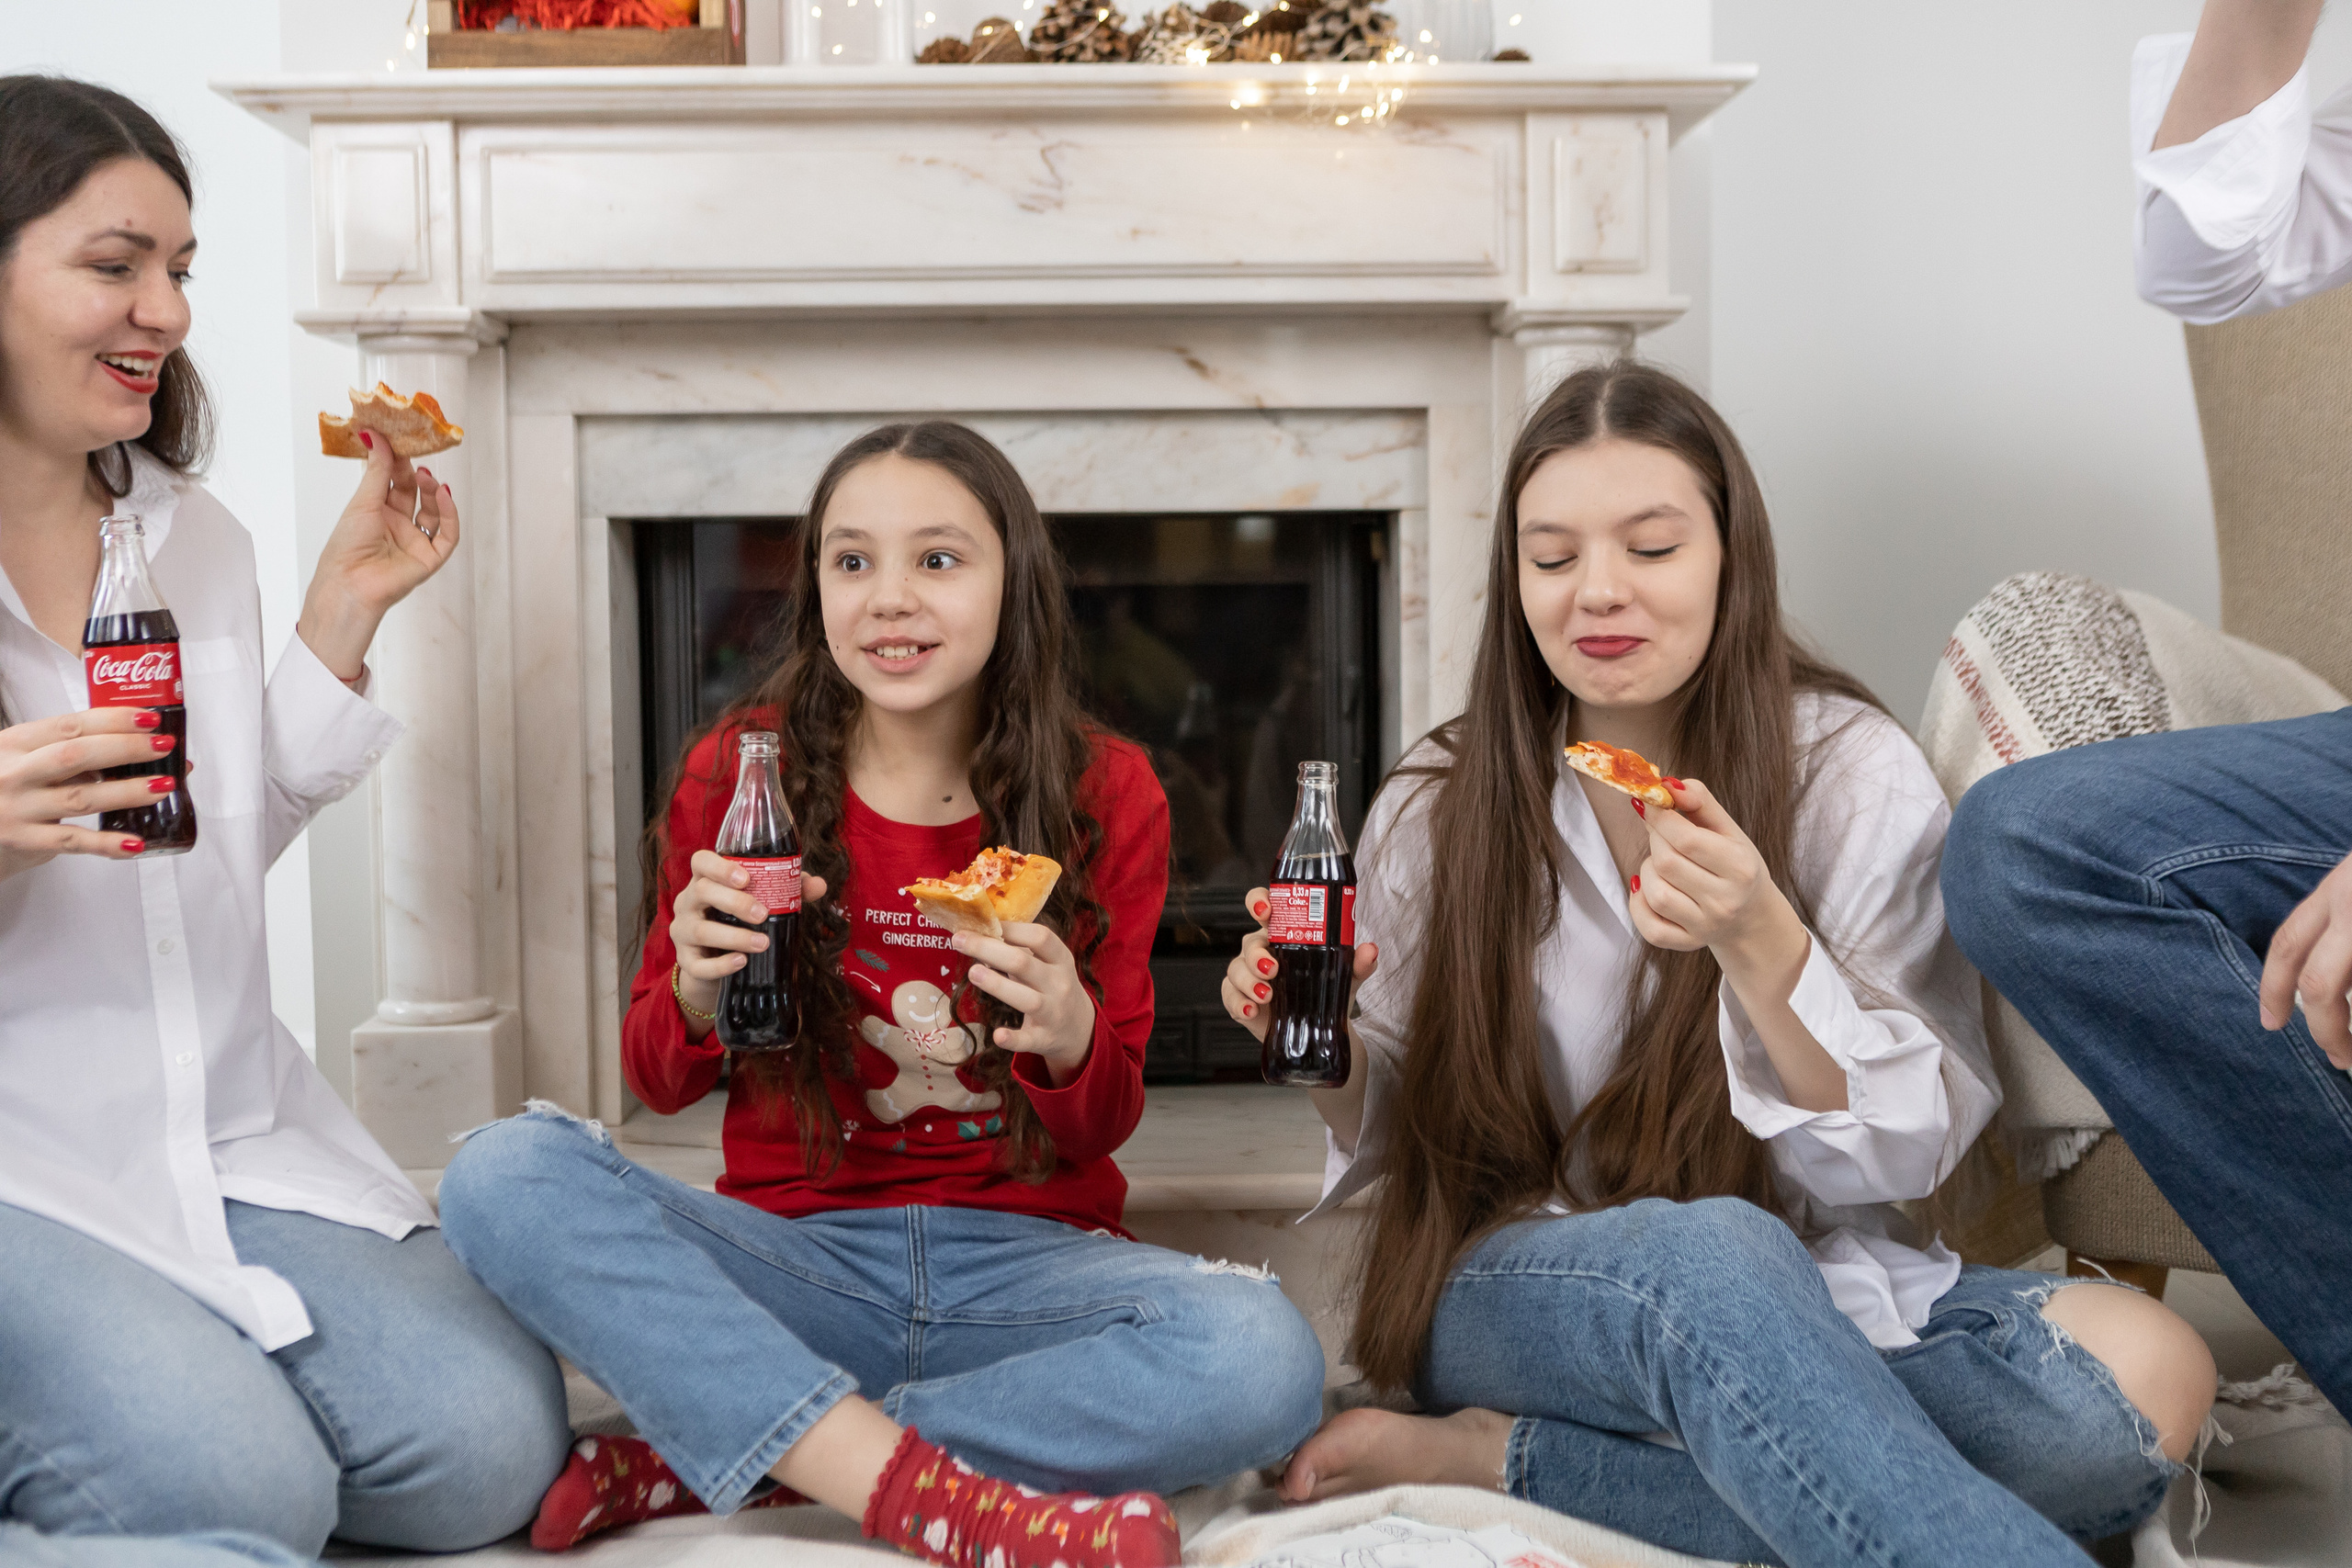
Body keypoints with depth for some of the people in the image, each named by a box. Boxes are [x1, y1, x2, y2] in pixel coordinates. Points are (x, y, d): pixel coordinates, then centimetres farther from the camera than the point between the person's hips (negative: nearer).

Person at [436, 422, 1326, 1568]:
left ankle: (705, 1459, -21)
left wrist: (1071, 1041, -17)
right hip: (795, 1254, 0)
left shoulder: (1104, 797, 0)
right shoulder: (738, 774, 0)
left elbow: (1102, 1130, 6)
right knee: (505, 1175, -26)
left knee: (1260, 1362, -31)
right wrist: (697, 993, -14)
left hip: (1024, 1259, 0)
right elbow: (657, 1083, 9)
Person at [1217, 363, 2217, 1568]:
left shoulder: (1851, 770, -3)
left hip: (1807, 1285, 3)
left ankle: (1505, 1459, -24)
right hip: (1517, 1291, -3)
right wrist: (1325, 1050, -14)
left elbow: (1907, 1150, -8)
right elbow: (1397, 1136, 9)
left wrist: (1761, 942, -24)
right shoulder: (1436, 809, 0)